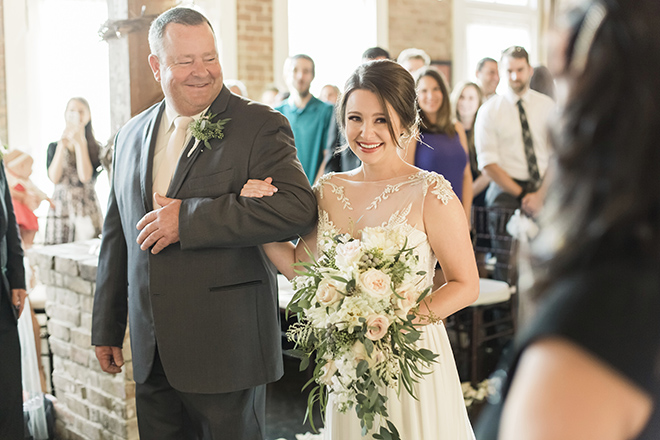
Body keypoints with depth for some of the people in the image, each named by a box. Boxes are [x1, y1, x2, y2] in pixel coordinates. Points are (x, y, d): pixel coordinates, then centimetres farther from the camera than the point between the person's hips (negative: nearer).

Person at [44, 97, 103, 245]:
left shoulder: (95, 148, 3)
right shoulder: (54, 146, 10)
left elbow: (85, 176, -13)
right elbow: (54, 177, -5)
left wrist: (80, 143, -9)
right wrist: (62, 146, -8)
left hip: (87, 210, -1)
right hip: (60, 209, 2)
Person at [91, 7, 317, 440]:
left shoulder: (261, 126, -7)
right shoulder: (131, 135, 11)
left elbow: (298, 207, -23)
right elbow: (117, 234, 17)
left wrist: (189, 217, -22)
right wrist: (107, 326, 18)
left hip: (227, 351, -5)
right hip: (150, 353, 5)